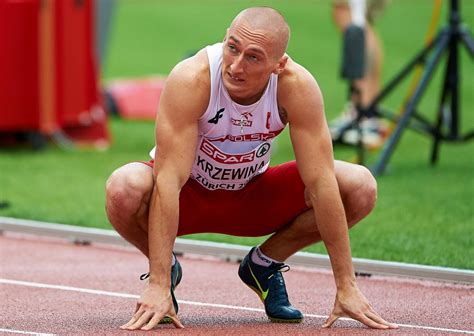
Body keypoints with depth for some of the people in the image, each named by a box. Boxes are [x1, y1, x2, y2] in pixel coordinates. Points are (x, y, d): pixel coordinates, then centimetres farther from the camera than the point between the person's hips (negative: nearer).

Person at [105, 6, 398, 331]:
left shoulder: (297, 85, -26)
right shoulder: (191, 79, -33)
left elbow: (321, 182, -24)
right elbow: (169, 181, -36)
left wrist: (346, 286, -25)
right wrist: (158, 286, -41)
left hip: (253, 196, 3)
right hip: (190, 195, -3)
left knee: (360, 187, -17)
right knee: (125, 189, -37)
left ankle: (264, 264, 6)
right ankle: (165, 269, -3)